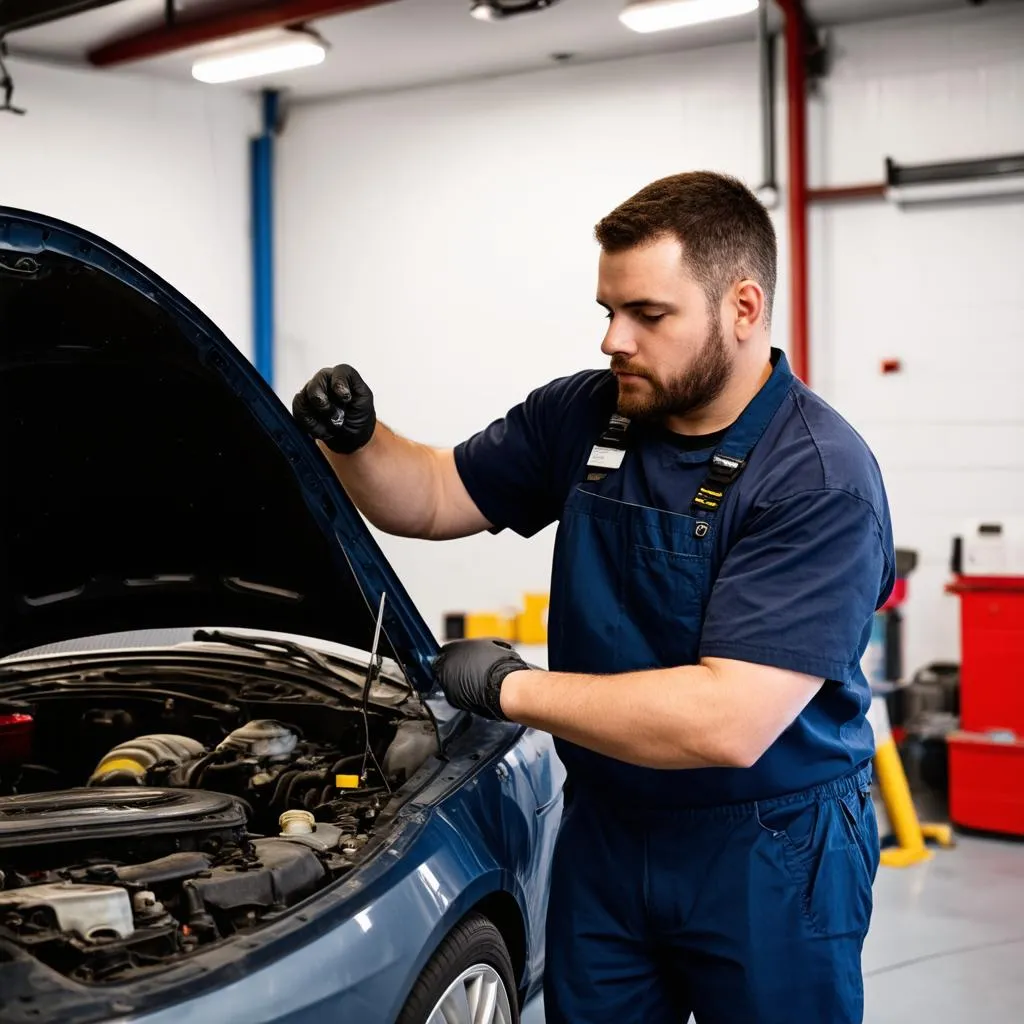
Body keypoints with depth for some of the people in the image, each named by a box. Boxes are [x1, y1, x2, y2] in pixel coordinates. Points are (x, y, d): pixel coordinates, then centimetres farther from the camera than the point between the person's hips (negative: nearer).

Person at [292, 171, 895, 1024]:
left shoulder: (821, 480, -23)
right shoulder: (582, 416, -2)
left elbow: (728, 723, -31)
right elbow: (433, 497, 11)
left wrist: (508, 688, -22)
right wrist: (353, 439, -11)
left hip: (769, 857, -5)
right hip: (604, 830, 6)